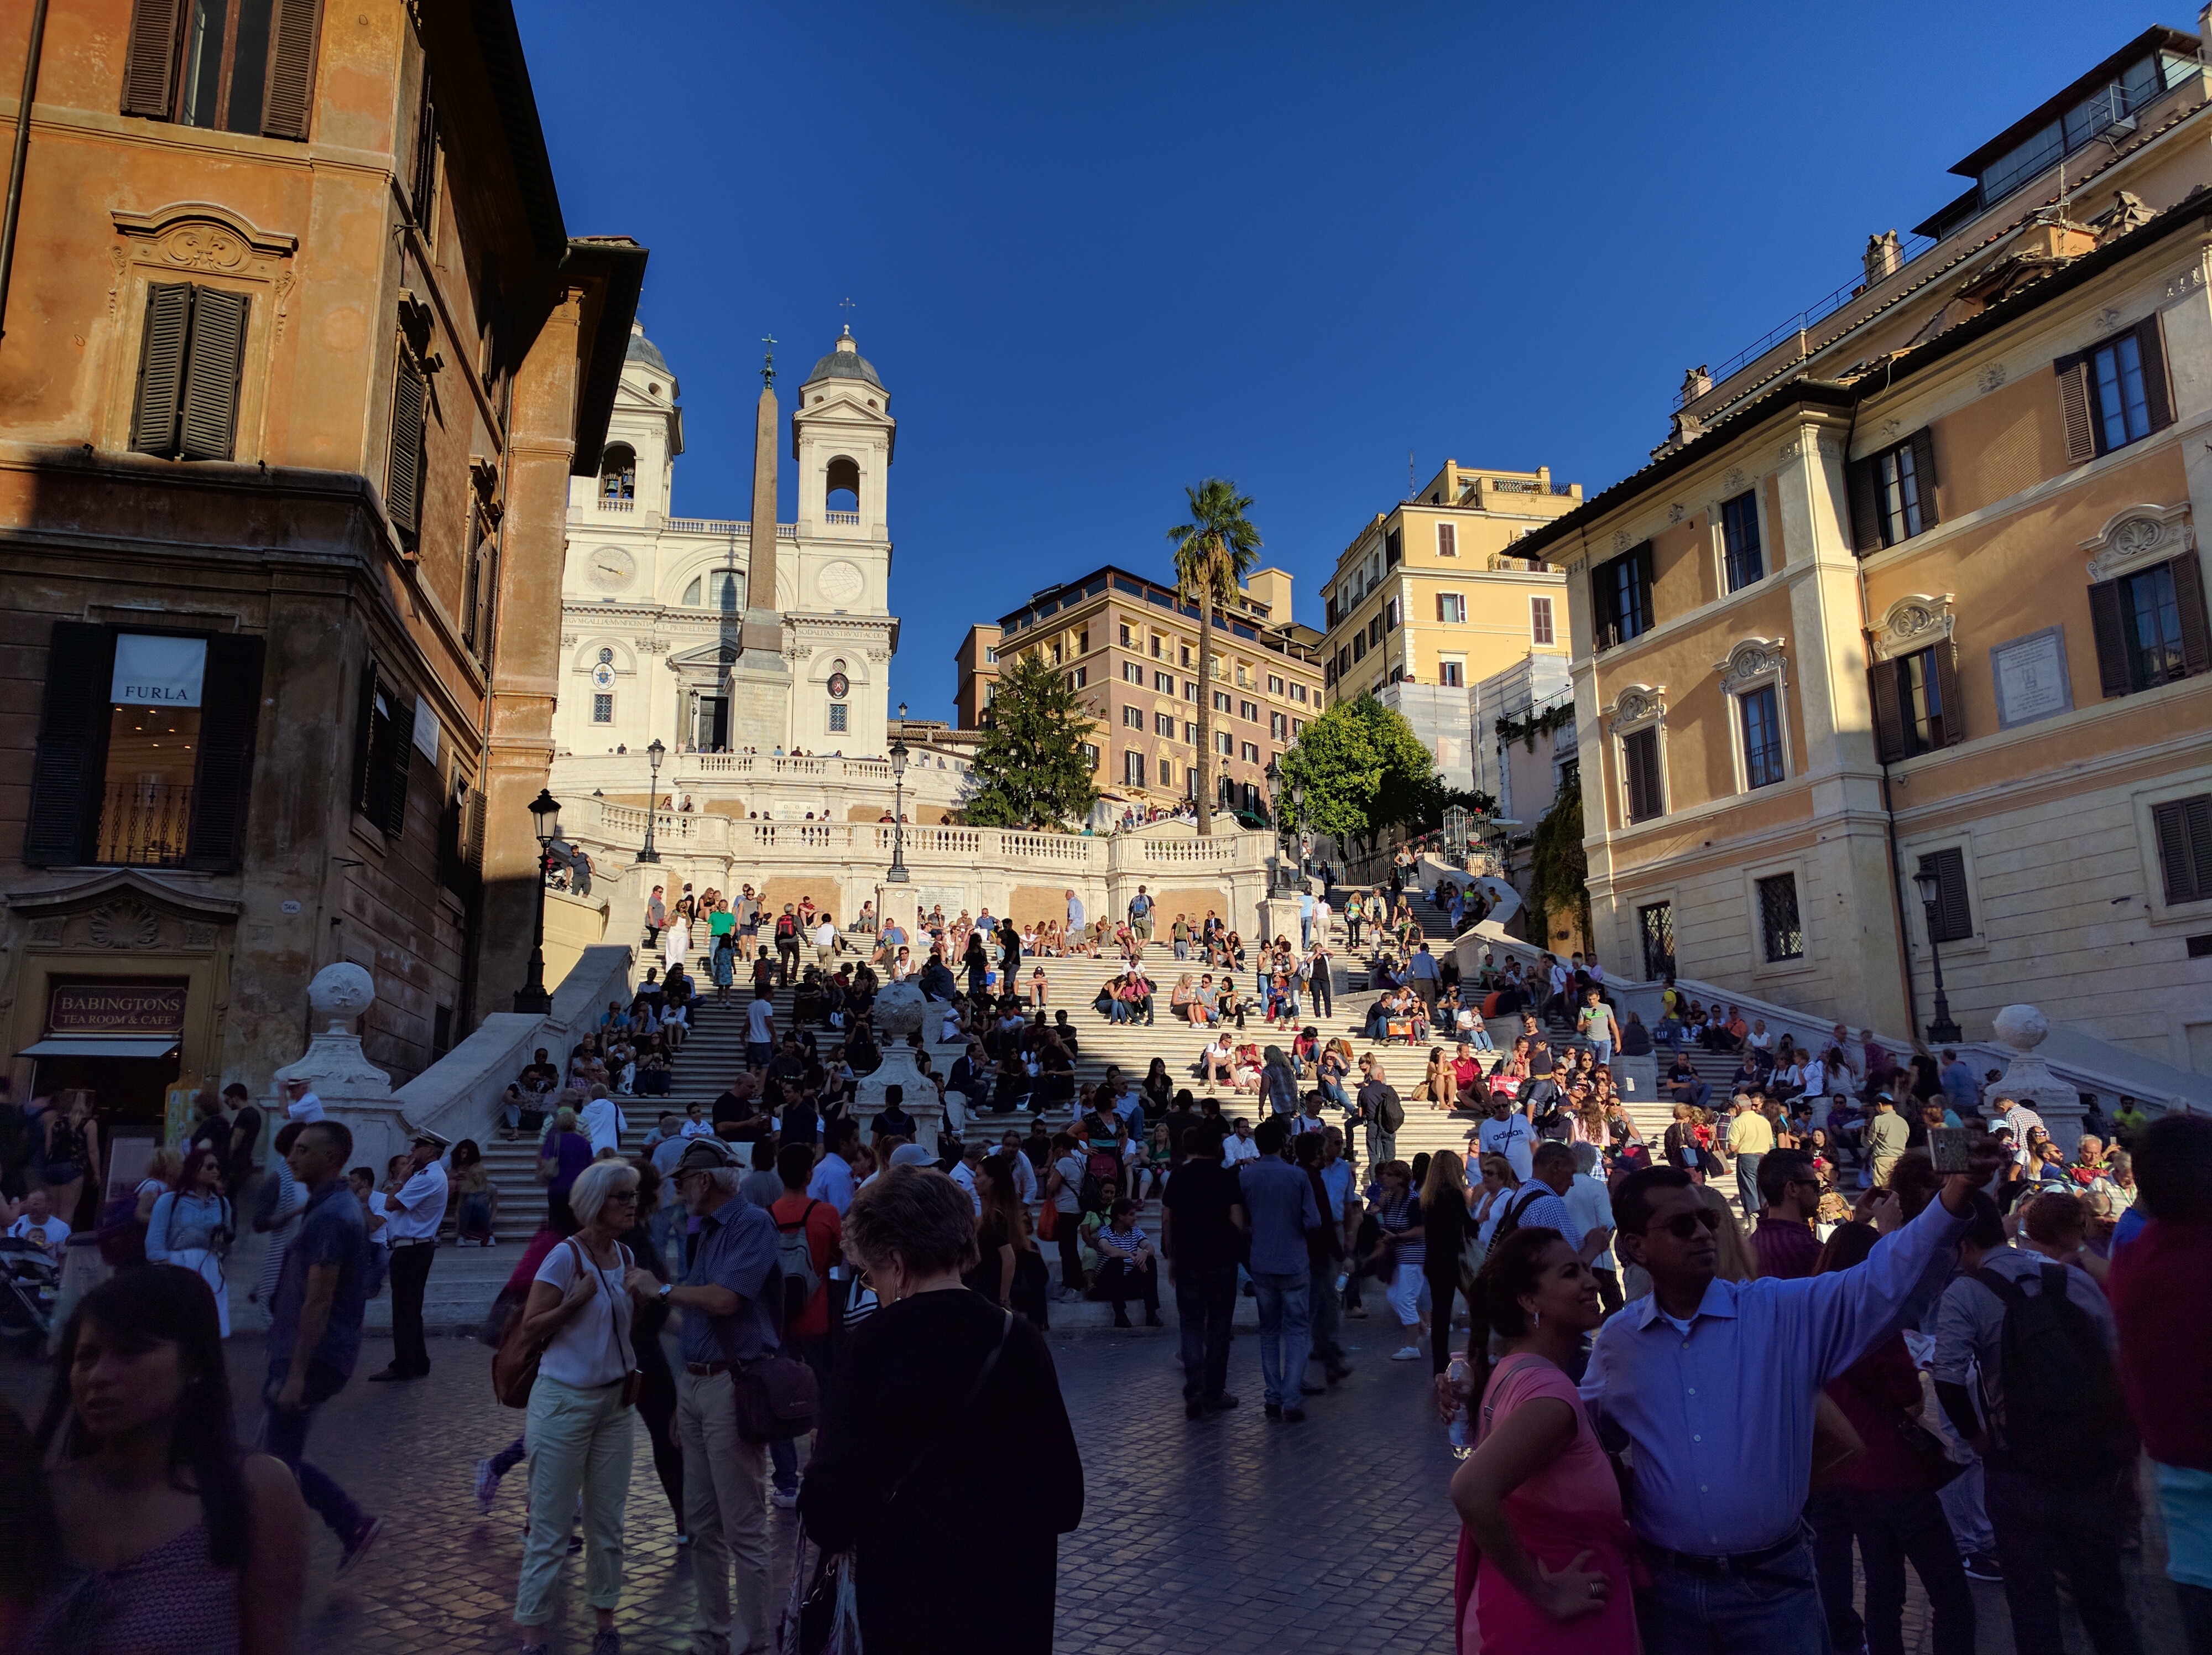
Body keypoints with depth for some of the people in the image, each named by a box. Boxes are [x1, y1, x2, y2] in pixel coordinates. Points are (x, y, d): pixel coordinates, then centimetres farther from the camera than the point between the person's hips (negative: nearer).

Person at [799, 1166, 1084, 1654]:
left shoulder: (871, 1345, -14)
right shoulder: (1021, 1340, -5)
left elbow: (830, 1506, -16)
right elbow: (1065, 1496, 0)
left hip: (910, 1599, -3)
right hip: (1019, 1596, 3)